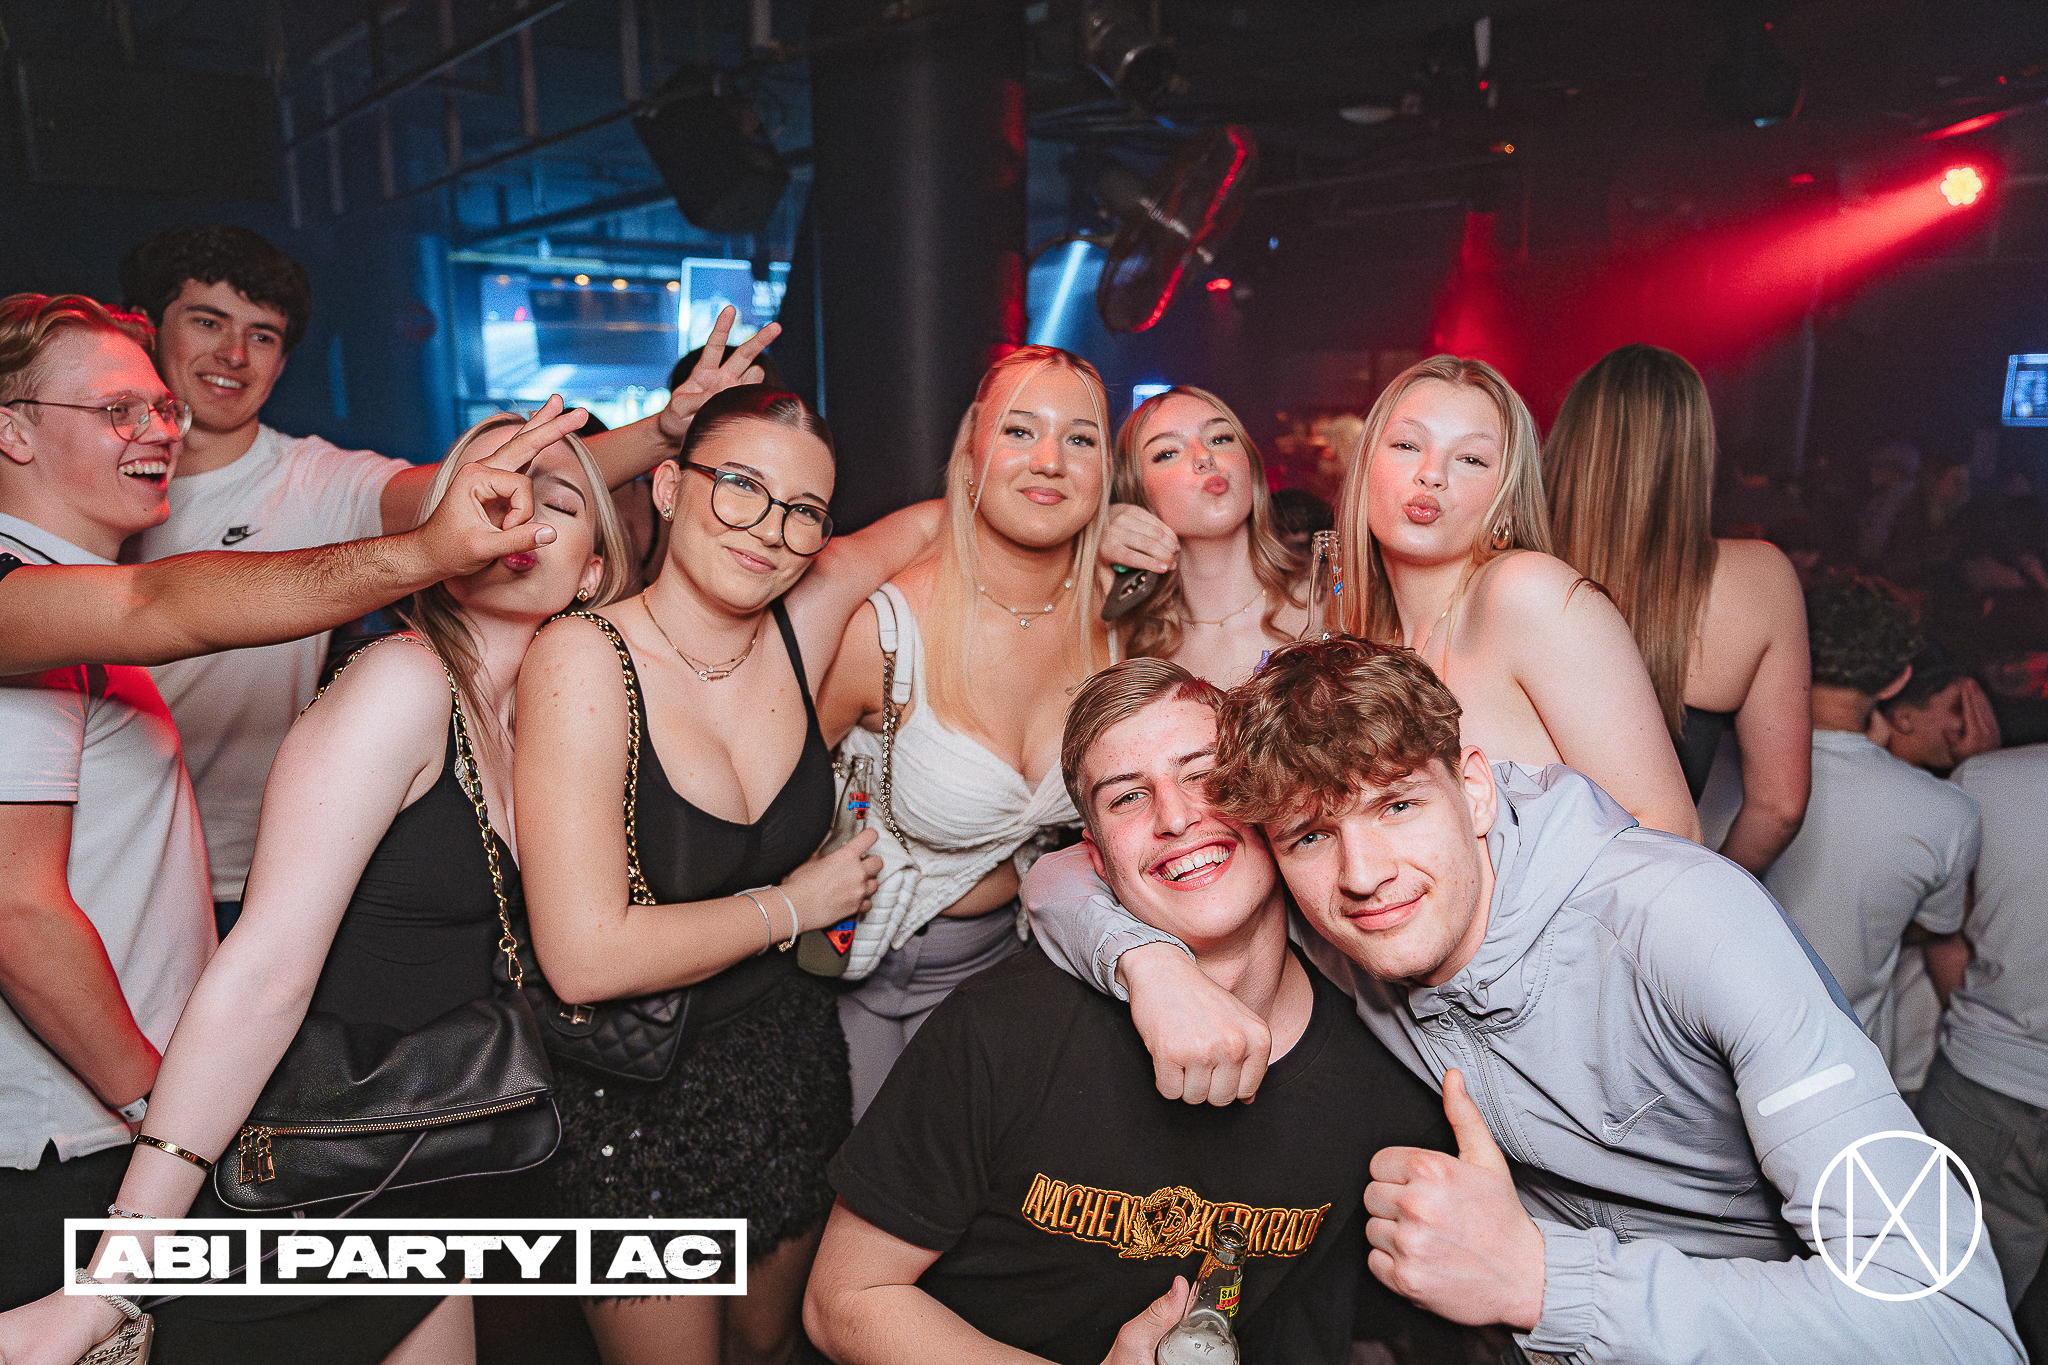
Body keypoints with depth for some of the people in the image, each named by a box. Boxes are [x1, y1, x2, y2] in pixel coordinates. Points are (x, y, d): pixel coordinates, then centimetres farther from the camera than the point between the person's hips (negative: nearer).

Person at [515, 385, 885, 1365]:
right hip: (632, 1103, -5)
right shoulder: (584, 659, -23)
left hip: (788, 1061, 5)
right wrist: (793, 906, -17)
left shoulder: (809, 628, -10)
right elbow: (586, 959, -28)